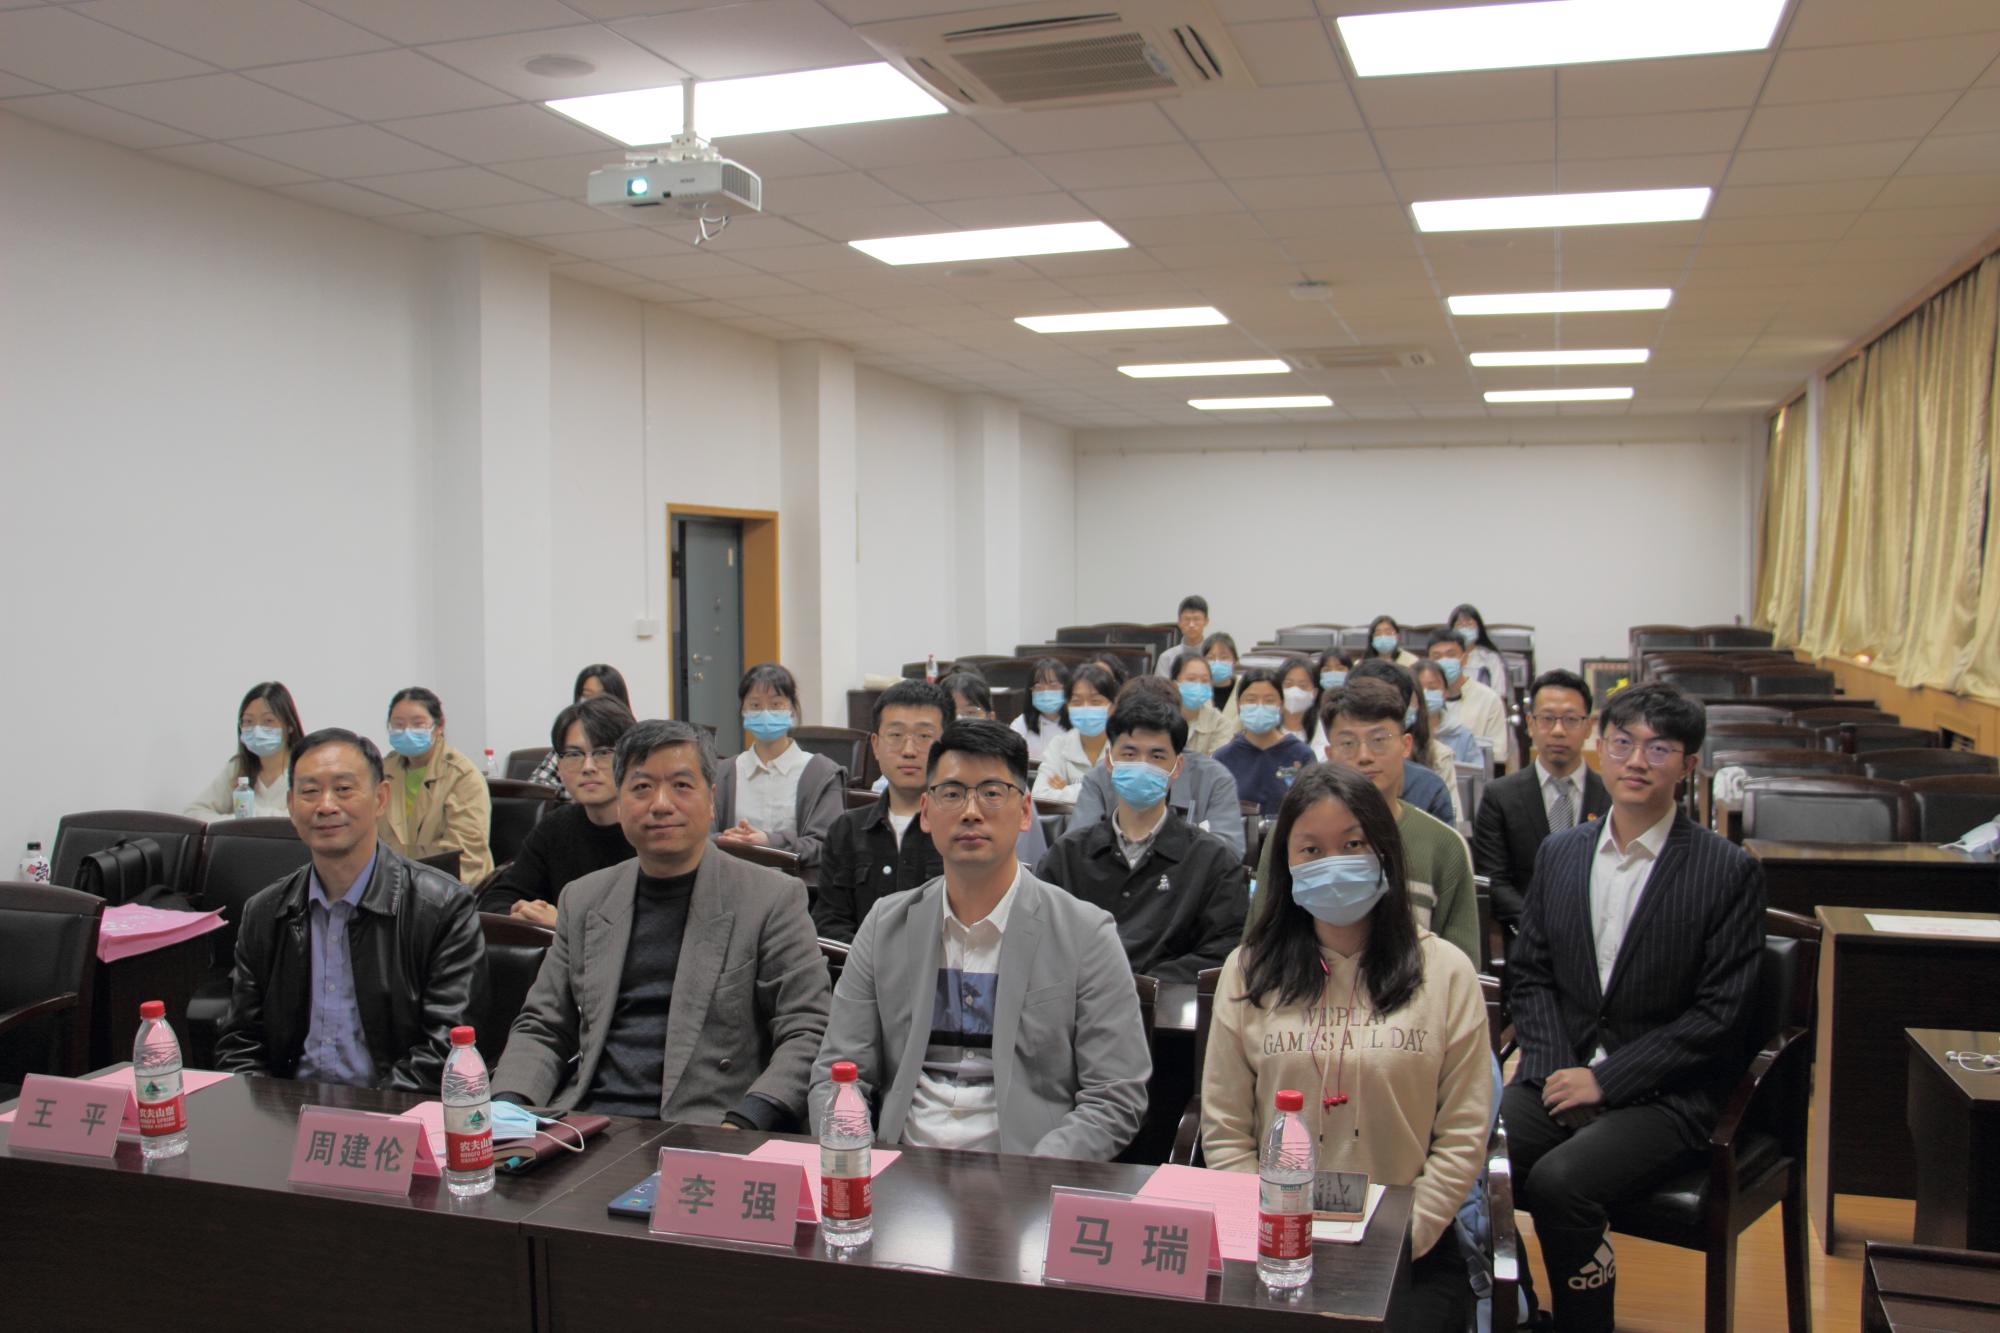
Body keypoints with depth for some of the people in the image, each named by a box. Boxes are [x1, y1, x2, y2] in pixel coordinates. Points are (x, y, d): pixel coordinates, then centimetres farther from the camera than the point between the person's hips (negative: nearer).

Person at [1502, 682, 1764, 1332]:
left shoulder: (1730, 872, -4)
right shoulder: (1558, 853, 10)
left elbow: (1719, 1014, -8)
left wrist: (1605, 1080, -13)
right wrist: (1555, 1067, -5)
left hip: (1667, 1096, -4)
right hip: (1562, 1073, 4)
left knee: (1558, 1182, -29)